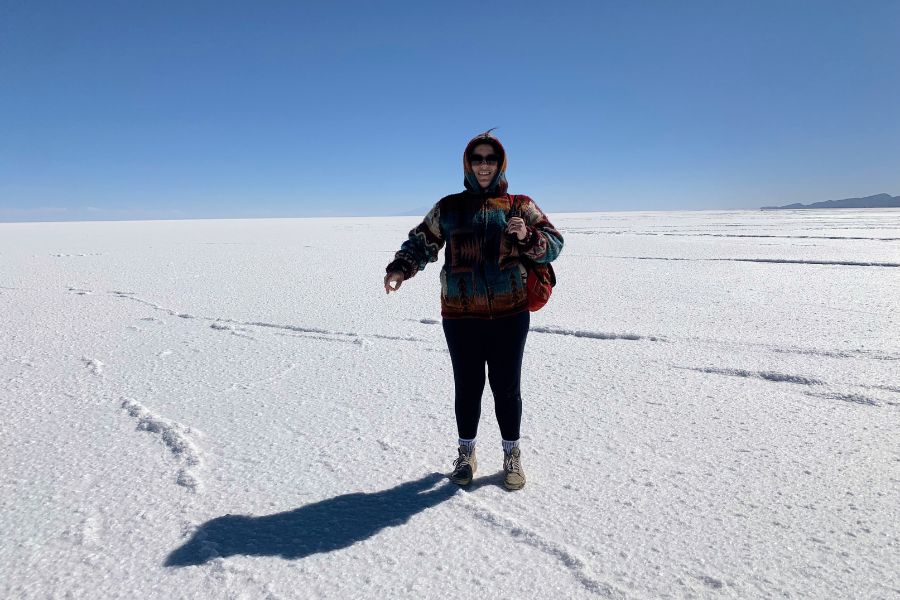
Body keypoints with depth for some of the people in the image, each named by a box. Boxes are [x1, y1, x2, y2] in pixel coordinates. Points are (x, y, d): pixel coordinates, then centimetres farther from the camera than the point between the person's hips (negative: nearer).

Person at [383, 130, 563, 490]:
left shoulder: (519, 206, 7)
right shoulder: (449, 207, 9)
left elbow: (553, 244, 3)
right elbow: (421, 243, 10)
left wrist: (528, 237, -19)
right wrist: (399, 269, -8)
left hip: (510, 314, 0)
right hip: (461, 316, 1)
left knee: (506, 388, 6)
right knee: (467, 387, 7)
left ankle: (512, 456, 28)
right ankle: (466, 454, 29)